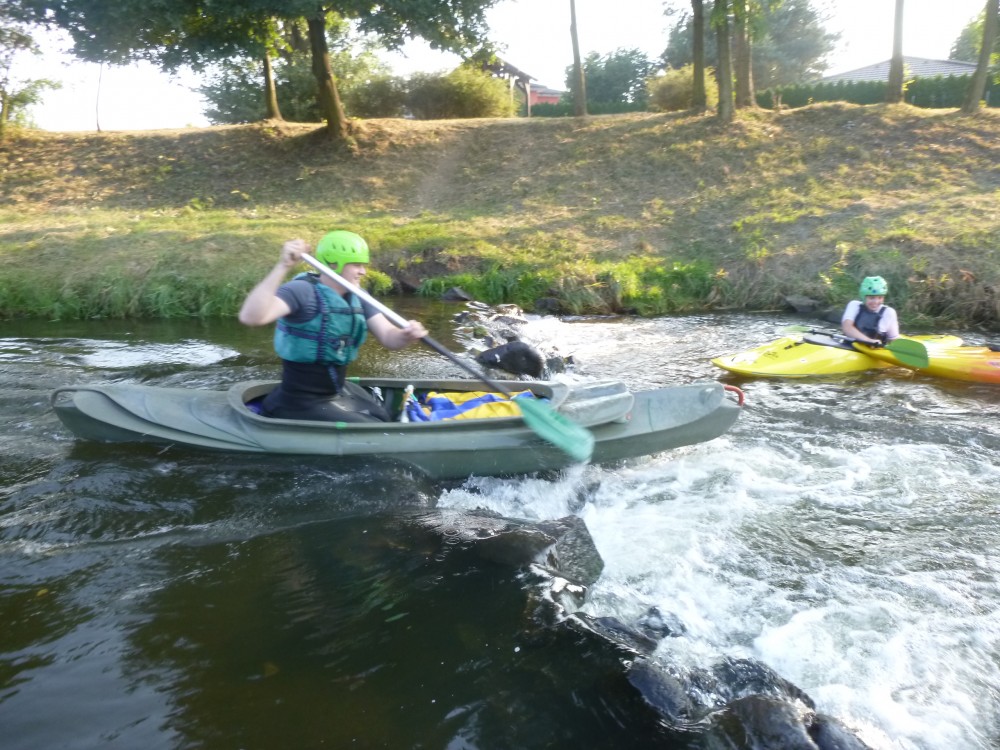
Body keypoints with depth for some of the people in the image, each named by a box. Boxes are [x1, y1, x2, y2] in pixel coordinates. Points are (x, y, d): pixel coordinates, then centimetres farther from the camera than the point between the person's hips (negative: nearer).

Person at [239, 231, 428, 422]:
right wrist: (283, 267, -44)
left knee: (388, 422, 22)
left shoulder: (356, 297, 3)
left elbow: (388, 337, -6)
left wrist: (406, 336, -30)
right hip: (303, 404, -8)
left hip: (340, 391, 9)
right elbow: (250, 317, -37)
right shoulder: (302, 291, -21)